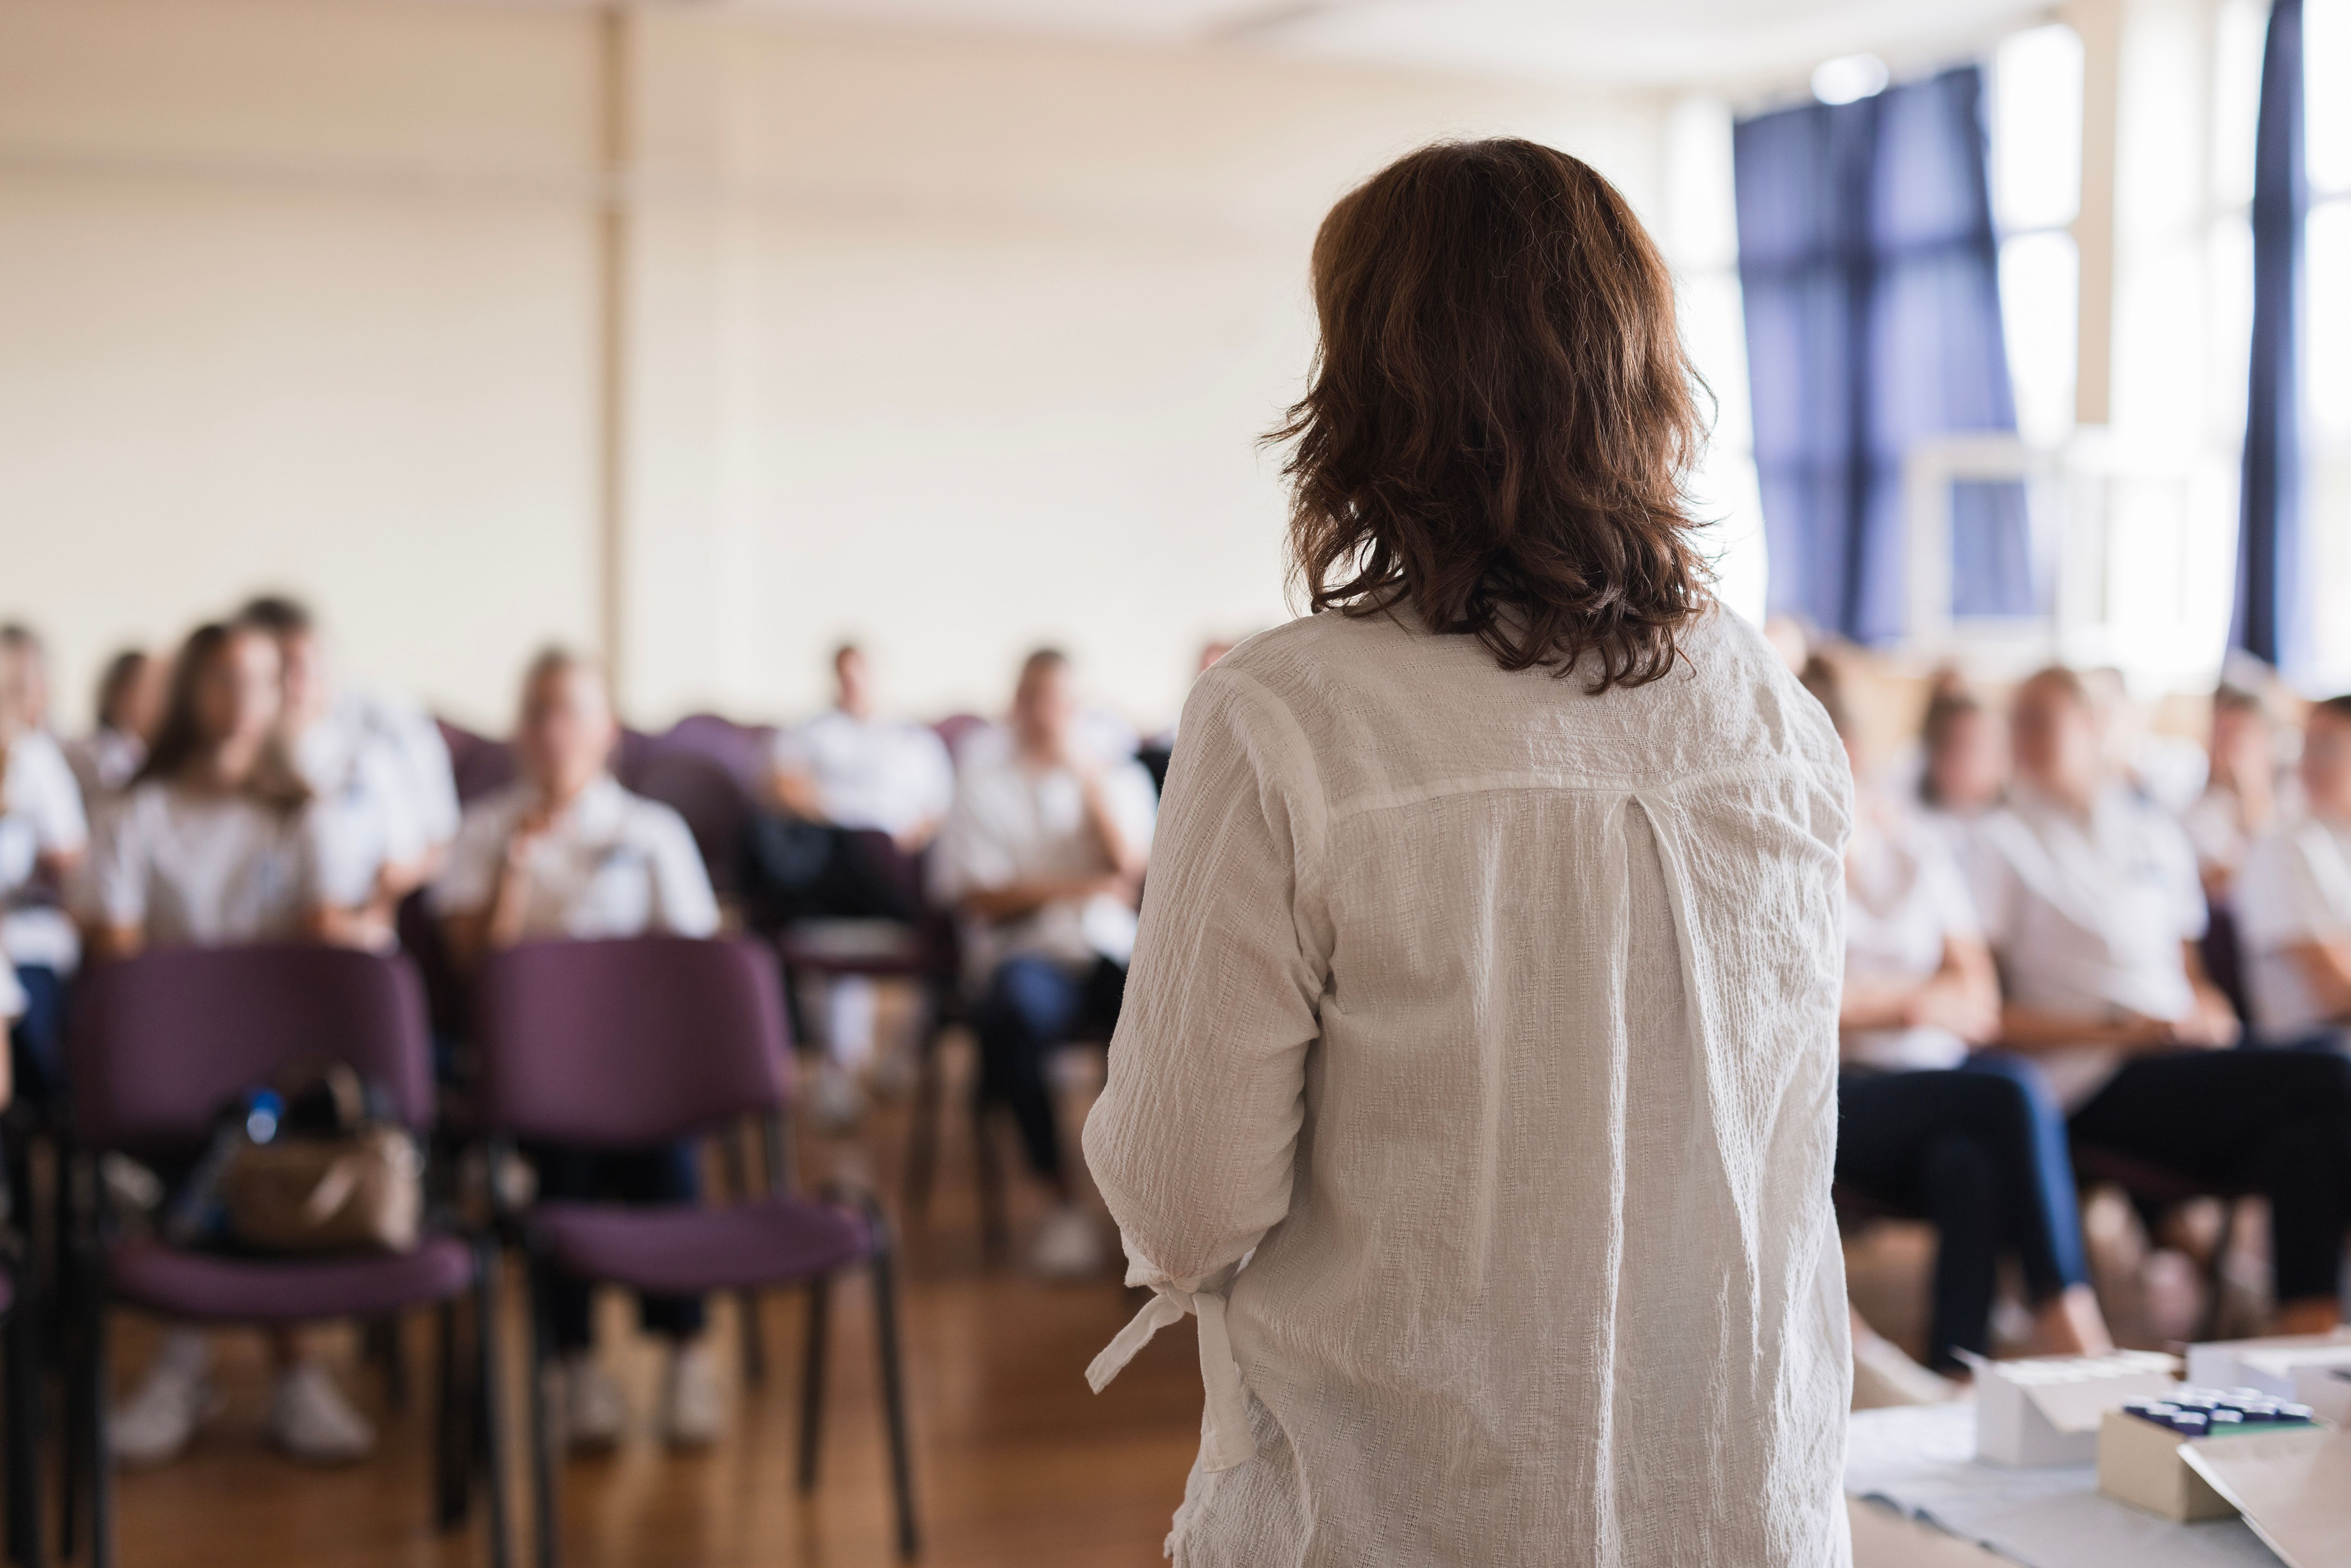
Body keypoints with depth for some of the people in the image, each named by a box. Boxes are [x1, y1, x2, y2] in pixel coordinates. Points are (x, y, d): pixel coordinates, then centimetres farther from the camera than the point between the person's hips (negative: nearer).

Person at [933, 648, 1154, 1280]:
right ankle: (1061, 1199, -28)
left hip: (1116, 948, 2)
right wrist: (1073, 888, -3)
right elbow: (974, 894, 5)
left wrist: (1089, 779, 1)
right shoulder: (983, 780, 18)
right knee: (1016, 1010, -40)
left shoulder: (1123, 778, 24)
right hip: (1028, 950, -1)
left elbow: (1134, 870, 4)